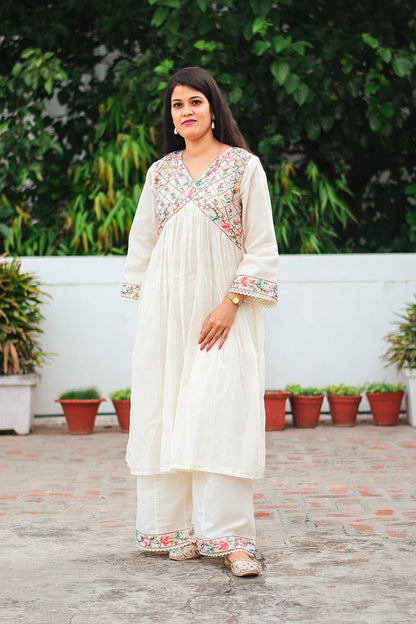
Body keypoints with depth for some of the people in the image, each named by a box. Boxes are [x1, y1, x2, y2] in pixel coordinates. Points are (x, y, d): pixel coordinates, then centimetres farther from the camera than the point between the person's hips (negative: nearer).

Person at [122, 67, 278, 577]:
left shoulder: (243, 165, 2)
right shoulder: (160, 172, 13)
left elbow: (261, 243, -3)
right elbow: (141, 241, 18)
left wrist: (231, 303, -12)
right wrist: (143, 302, 8)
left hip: (222, 305, -4)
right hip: (165, 307, 4)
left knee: (221, 411, -11)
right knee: (166, 413, 0)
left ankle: (229, 538, -11)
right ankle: (180, 528, 8)